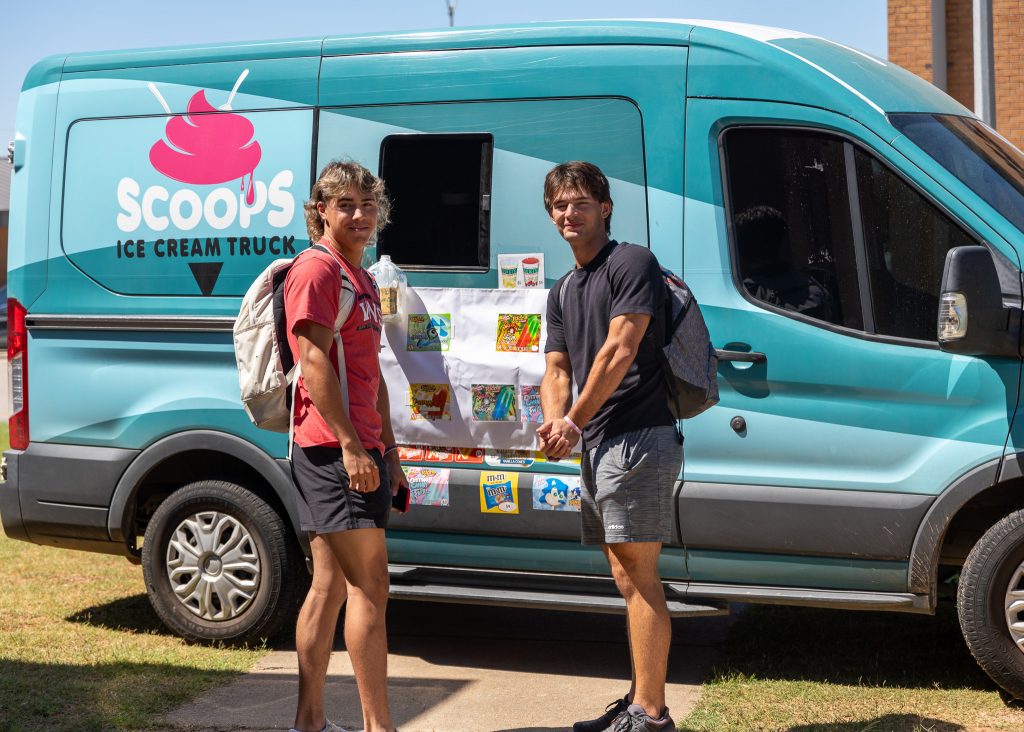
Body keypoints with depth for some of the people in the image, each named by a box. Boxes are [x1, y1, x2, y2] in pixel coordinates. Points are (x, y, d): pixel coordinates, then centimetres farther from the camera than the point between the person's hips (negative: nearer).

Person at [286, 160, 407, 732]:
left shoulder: (362, 279, 21)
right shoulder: (317, 269, -9)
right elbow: (314, 363, -18)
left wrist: (389, 451, 22)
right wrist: (351, 445, -22)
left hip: (360, 450, 10)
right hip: (334, 448, -10)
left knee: (332, 585, 10)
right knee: (370, 586, -9)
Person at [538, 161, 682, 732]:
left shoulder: (632, 263, -7)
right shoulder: (563, 292, 20)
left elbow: (619, 352, -15)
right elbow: (557, 369, 15)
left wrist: (573, 422, -10)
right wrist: (557, 423, -7)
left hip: (637, 438, -9)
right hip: (598, 445, 9)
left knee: (639, 578, -8)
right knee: (628, 578, 13)